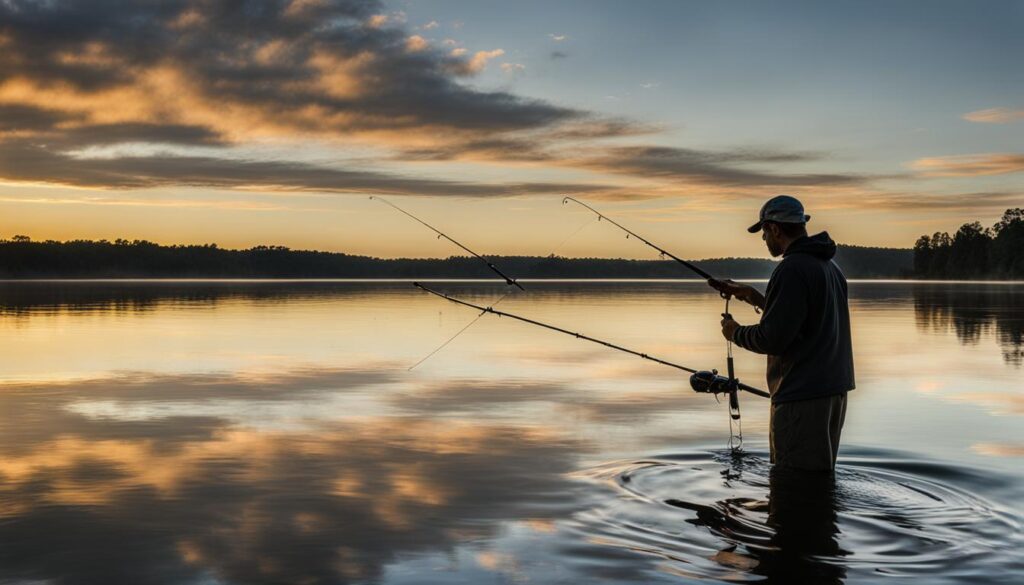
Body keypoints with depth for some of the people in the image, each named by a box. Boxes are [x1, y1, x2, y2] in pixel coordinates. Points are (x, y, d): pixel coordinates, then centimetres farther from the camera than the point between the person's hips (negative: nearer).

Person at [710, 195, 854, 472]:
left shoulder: (792, 269, -17)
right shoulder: (830, 266, 14)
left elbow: (773, 339, -21)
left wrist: (735, 332, -2)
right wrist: (758, 299, 24)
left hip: (802, 396, -10)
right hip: (833, 390, 10)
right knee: (820, 472, 17)